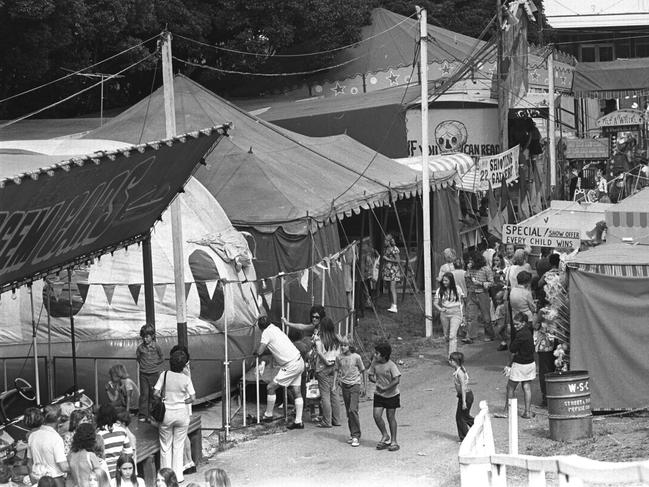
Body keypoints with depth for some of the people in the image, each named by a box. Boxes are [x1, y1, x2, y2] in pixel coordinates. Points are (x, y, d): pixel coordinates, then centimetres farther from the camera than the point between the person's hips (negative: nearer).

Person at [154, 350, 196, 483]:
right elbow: (192, 398, -9)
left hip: (166, 413, 0)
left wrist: (164, 399, 8)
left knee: (165, 446, 13)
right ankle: (178, 476, 14)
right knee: (179, 447, 11)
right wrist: (182, 402, 7)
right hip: (182, 413, 0)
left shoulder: (164, 375, -10)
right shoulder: (186, 379, -9)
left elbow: (156, 393, -10)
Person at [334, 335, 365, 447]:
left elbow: (362, 371, 3)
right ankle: (352, 434, 20)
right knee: (348, 411, 9)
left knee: (353, 410, -15)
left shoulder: (356, 357, -7)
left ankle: (356, 436, -12)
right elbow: (336, 370, 12)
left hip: (355, 384, -4)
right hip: (345, 385, 4)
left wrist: (363, 385, 7)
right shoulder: (339, 357, 2)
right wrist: (334, 384, 4)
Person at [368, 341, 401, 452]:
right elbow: (370, 376, 7)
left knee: (391, 417, 3)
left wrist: (385, 388, -23)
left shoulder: (391, 365, -18)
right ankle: (385, 436, 15)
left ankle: (393, 441, 15)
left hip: (391, 394, -4)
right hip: (379, 394, 4)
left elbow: (397, 380, -22)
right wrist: (377, 382, -12)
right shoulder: (374, 363, -3)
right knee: (376, 415, -7)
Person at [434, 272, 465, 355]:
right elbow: (435, 302, -4)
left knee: (453, 336, -14)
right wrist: (440, 309, -25)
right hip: (444, 314, 3)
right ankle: (450, 353, 27)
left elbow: (462, 302, 8)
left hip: (455, 314, -3)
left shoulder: (457, 289, -3)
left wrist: (463, 315, 10)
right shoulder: (440, 290, 0)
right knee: (446, 336, 10)